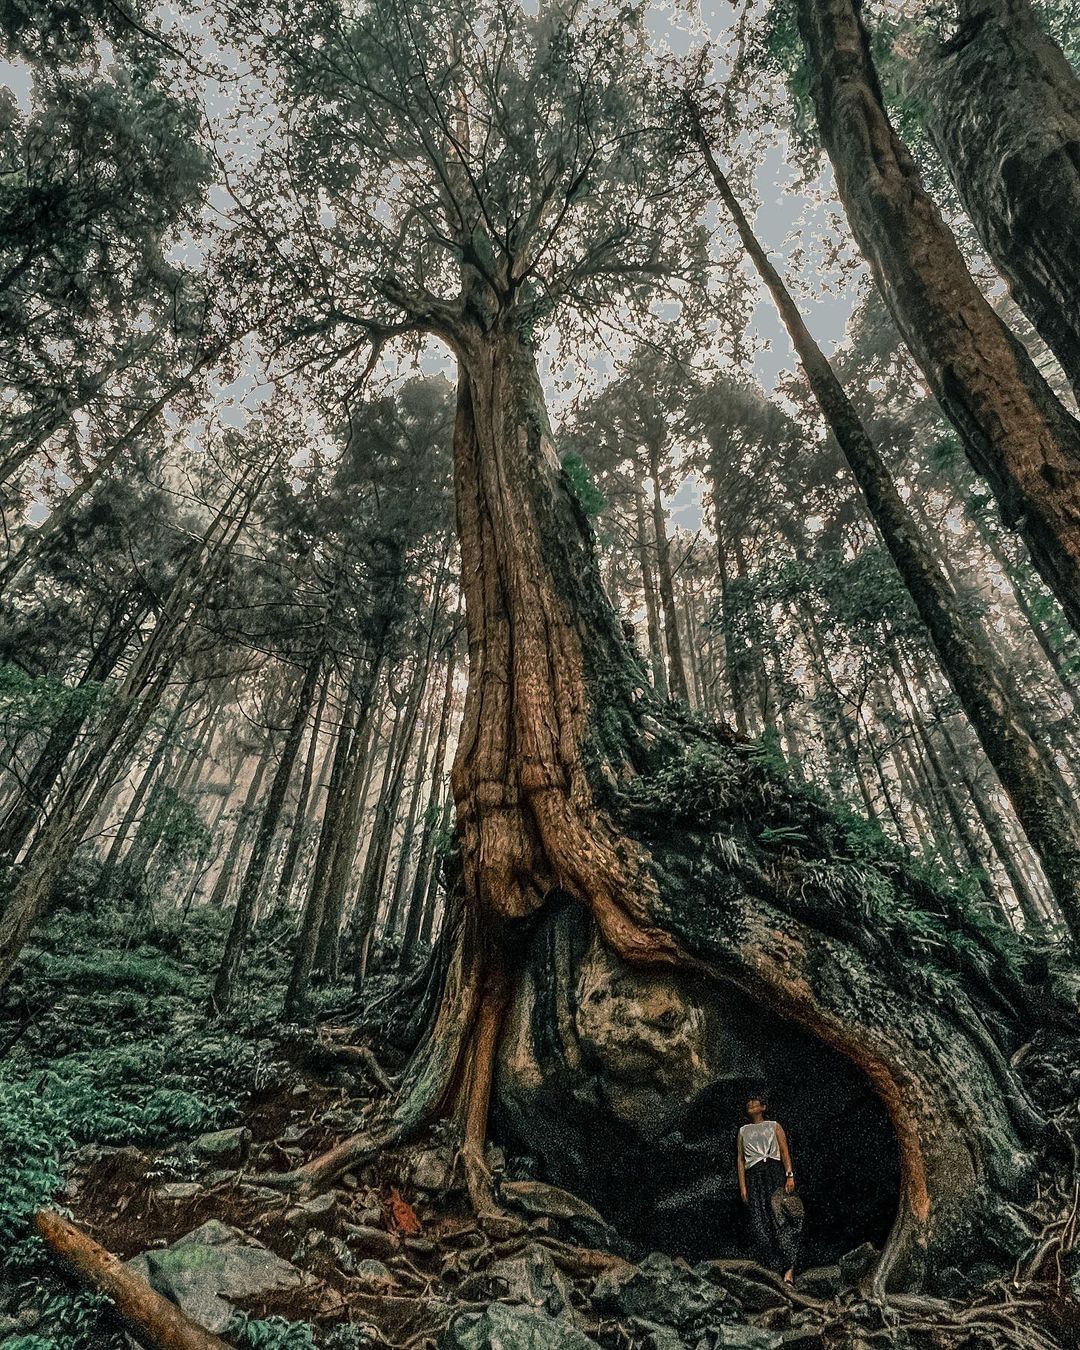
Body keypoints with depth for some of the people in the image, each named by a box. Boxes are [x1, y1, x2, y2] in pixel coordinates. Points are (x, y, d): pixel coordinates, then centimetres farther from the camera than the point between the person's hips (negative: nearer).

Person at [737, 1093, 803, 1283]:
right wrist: (742, 1186, 4)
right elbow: (740, 1159, 15)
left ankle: (789, 1268, -13)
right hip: (754, 1175, 2)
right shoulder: (743, 1131, 20)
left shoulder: (774, 1126, 15)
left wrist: (790, 1175, -8)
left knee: (781, 1217, -13)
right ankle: (773, 1267, -4)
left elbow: (785, 1152, 6)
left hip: (775, 1171, -2)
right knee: (760, 1221, -6)